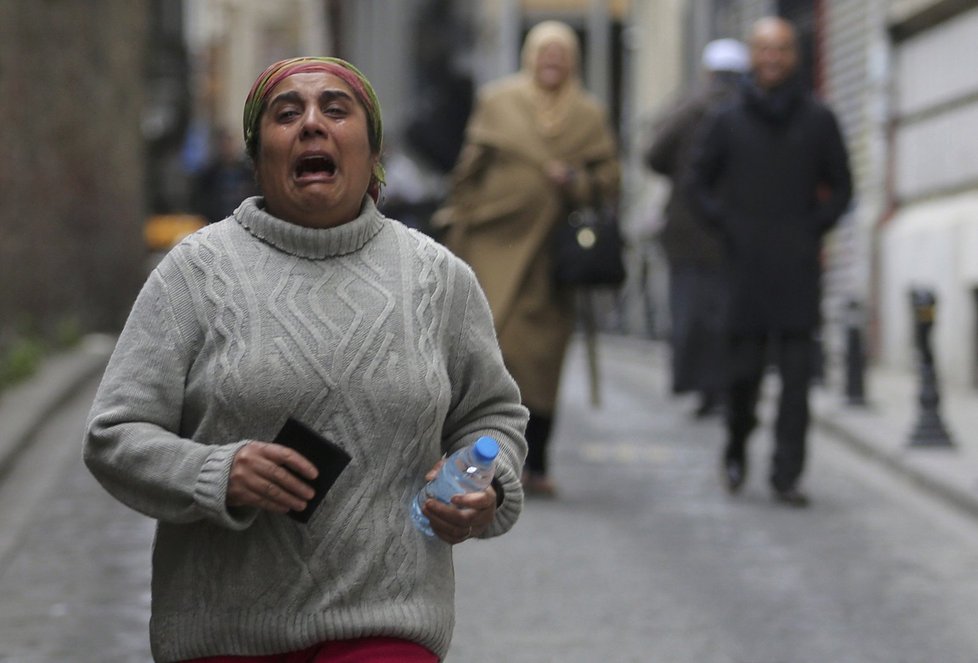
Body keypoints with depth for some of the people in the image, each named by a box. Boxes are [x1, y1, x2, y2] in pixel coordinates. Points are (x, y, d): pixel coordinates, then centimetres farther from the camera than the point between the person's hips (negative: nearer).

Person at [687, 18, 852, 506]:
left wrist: (815, 230, 1)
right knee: (744, 368, -1)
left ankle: (786, 474, -3)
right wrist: (725, 226, 2)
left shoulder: (818, 120, 6)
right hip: (745, 265, 0)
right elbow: (699, 180, 14)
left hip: (798, 267, 0)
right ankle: (736, 450, 24)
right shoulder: (729, 122, 6)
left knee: (796, 373, -5)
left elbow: (841, 187, 13)